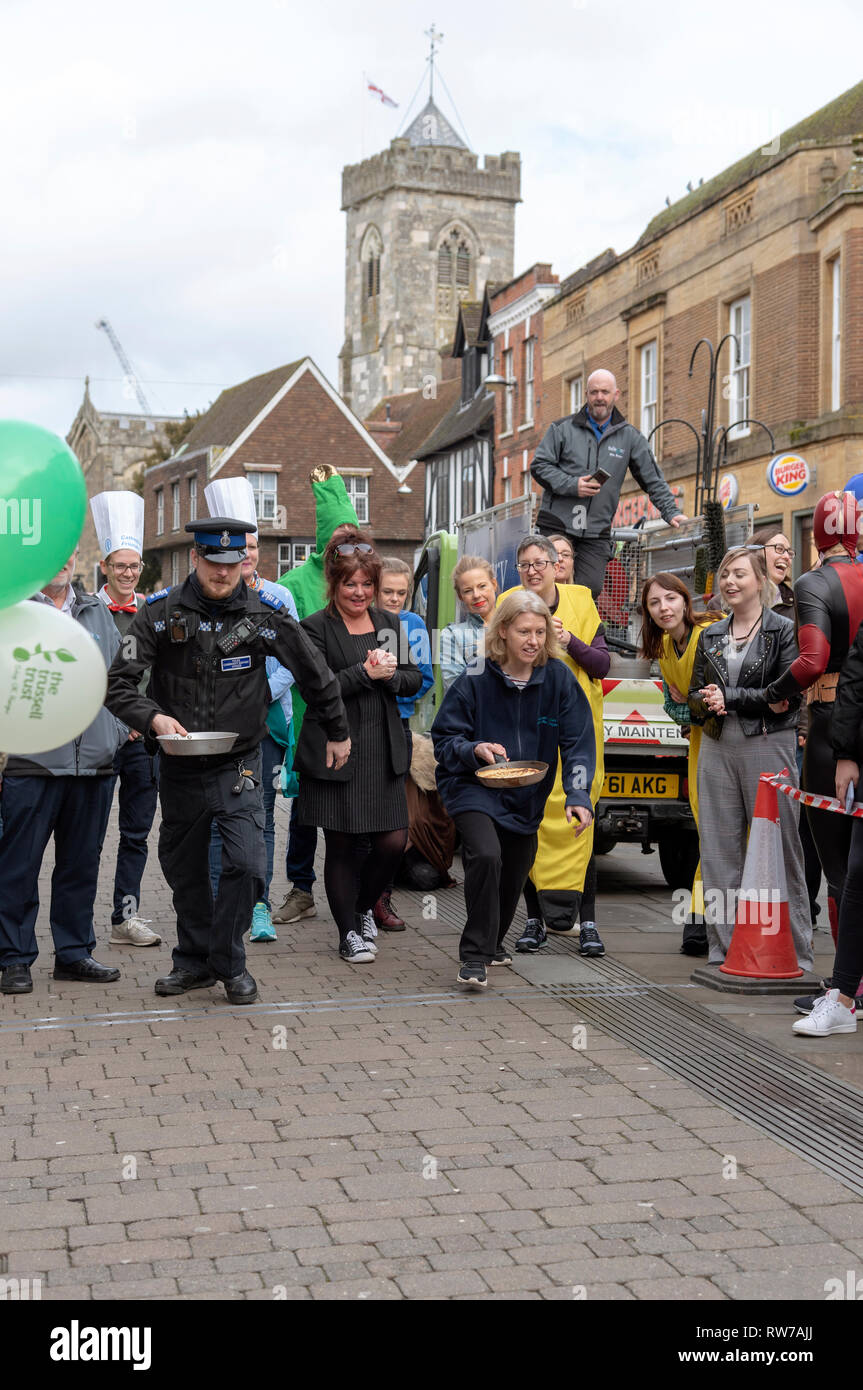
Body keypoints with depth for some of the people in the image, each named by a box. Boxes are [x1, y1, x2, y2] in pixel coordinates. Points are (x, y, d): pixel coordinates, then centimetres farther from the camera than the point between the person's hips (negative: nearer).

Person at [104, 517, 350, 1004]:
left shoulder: (265, 614, -4)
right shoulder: (162, 612, -5)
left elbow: (316, 675, 8)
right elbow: (119, 684, -8)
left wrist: (337, 732, 16)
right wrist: (154, 717, -26)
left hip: (238, 766, -1)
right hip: (180, 768, 2)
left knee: (246, 864, -16)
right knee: (184, 870, 13)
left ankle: (228, 961, 4)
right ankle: (195, 961, 31)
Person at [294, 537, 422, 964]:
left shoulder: (389, 623, 12)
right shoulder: (316, 628, -5)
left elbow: (413, 680, 12)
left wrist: (391, 675, -9)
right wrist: (366, 673, -18)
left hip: (384, 752, 5)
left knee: (393, 842, 2)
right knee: (341, 847, 3)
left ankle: (363, 908, 29)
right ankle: (349, 932, 18)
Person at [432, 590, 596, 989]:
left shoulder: (559, 680, -8)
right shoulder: (475, 681, -14)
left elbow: (578, 743, -9)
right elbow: (444, 739, -7)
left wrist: (578, 797, -21)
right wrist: (474, 750, -28)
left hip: (528, 796, 4)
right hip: (474, 788, -4)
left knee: (514, 874, 16)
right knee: (486, 856, -28)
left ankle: (493, 941, 46)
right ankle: (474, 955, -15)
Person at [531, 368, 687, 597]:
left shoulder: (630, 437, 11)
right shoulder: (563, 428, 5)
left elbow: (652, 479, 15)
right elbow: (539, 466, 1)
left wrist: (670, 512, 5)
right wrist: (572, 485, -12)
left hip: (596, 534, 2)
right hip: (557, 526, -2)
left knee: (590, 589, -6)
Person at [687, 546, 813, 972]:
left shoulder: (784, 631, 0)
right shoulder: (710, 636, 16)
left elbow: (787, 696, -10)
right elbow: (695, 696, 16)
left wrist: (728, 698, -13)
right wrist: (706, 703, -7)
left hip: (768, 747, -5)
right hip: (717, 749, 5)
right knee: (719, 850, 4)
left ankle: (794, 953, 2)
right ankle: (724, 949, 11)